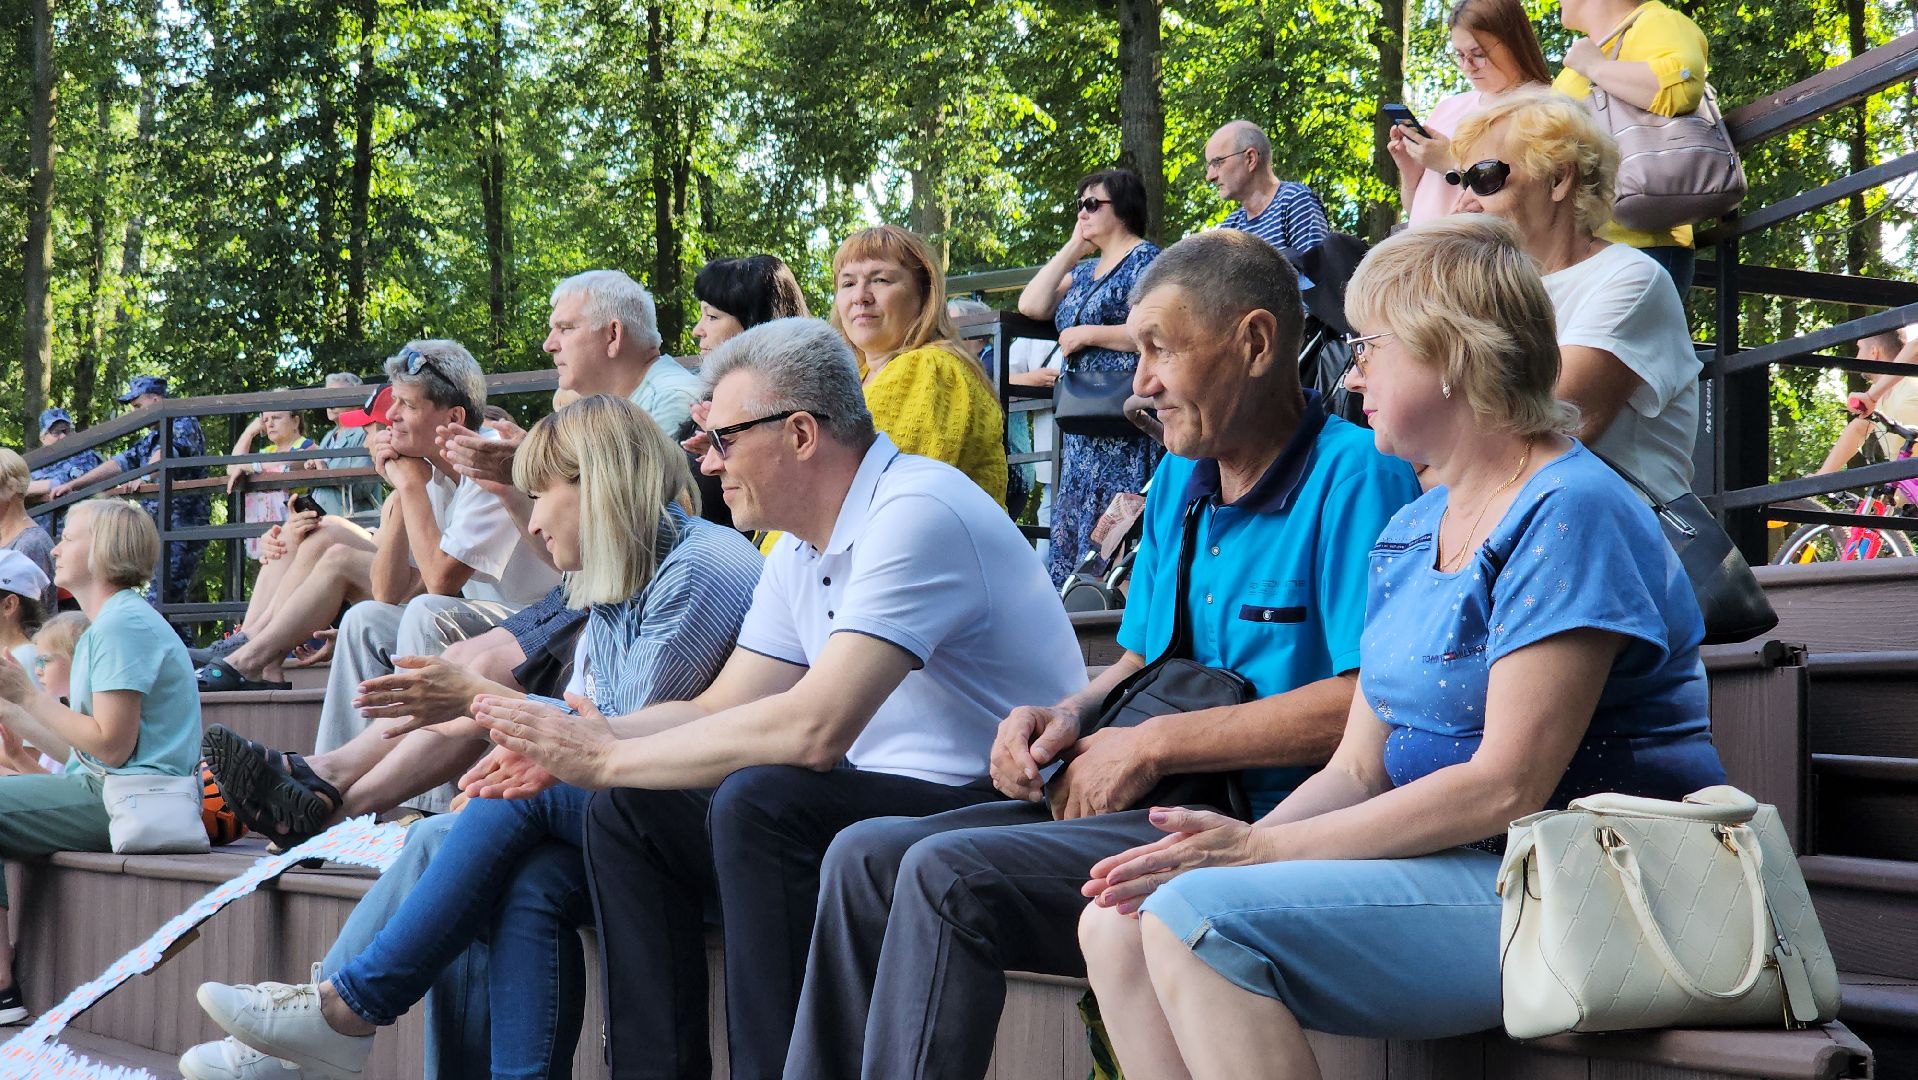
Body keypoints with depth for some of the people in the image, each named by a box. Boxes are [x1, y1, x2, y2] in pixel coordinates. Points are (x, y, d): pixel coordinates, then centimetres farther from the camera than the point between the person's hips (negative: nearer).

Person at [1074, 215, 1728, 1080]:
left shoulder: (1568, 514, -13)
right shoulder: (1407, 535, 17)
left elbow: (1508, 788, -19)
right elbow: (1358, 768, 14)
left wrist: (1264, 849, -17)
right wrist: (1235, 841, -7)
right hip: (1444, 866, 9)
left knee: (1198, 917, -25)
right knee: (1119, 923, -5)